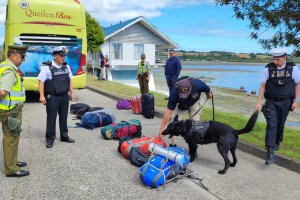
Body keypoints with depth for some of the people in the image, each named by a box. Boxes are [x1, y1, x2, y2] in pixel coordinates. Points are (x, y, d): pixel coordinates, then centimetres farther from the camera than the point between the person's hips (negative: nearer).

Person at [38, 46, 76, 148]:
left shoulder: (66, 67, 8)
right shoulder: (47, 68, -10)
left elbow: (69, 81, 15)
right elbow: (41, 82, -10)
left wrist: (72, 93, 10)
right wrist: (42, 96, -17)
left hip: (64, 96, 5)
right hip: (52, 97, -5)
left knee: (63, 117, 14)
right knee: (51, 118, 3)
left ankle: (64, 136, 27)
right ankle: (50, 139, 15)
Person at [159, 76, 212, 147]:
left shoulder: (197, 84, -40)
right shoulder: (174, 93, -40)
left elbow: (207, 89, -14)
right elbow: (168, 112, -36)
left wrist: (209, 95, 8)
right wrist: (162, 129, -38)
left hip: (194, 102, 1)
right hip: (179, 104, 0)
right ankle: (172, 144, 5)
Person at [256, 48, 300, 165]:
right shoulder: (268, 69, -8)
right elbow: (262, 86, -3)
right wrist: (259, 102, -8)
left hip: (285, 102, 1)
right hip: (271, 102, -1)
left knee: (280, 124, 13)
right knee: (271, 125, -10)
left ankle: (277, 143, 39)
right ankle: (270, 153, -12)